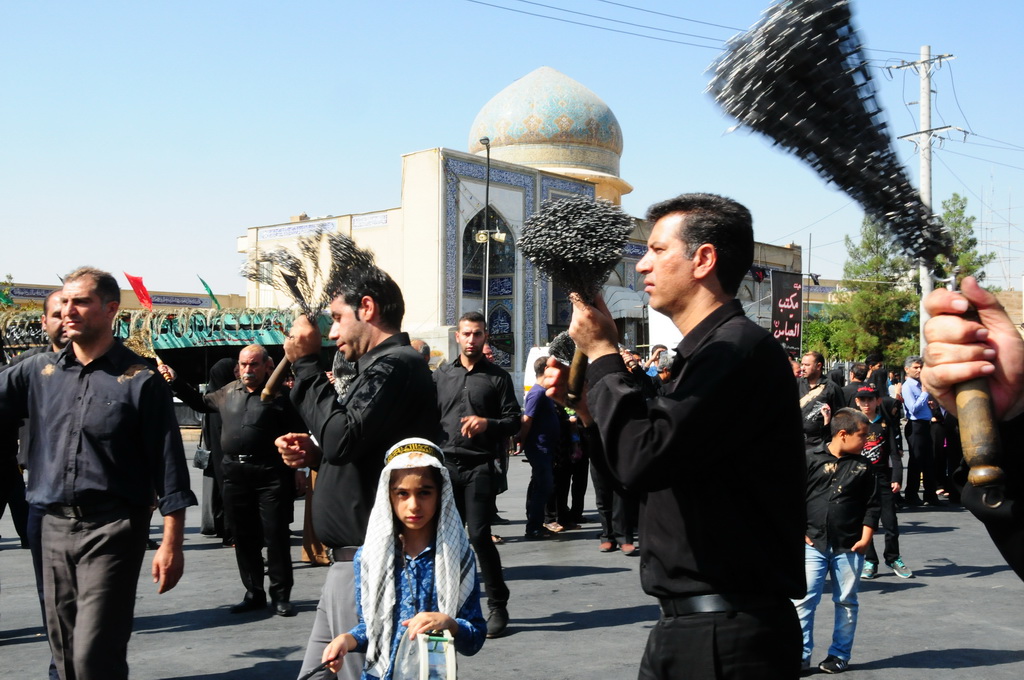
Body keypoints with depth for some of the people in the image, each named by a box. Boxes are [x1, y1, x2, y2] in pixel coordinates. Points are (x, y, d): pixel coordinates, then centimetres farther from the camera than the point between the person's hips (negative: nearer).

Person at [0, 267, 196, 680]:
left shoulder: (141, 381, -4)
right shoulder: (37, 372, 8)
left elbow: (169, 467, -6)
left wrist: (171, 543, -9)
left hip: (114, 528, -5)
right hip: (55, 526, 5)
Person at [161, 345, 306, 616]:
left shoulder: (278, 394, -5)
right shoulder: (228, 392, 13)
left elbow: (297, 433, -8)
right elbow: (201, 402, 31)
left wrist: (293, 466, -17)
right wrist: (175, 382, 25)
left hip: (270, 474, -6)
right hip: (235, 474, 6)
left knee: (276, 535, -1)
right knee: (244, 537, 11)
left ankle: (280, 595, 9)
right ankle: (254, 593, 22)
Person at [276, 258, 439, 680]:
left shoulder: (394, 366, -14)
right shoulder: (382, 366, 19)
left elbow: (343, 436, -24)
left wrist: (306, 364, -13)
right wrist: (314, 453, 7)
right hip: (353, 560, 10)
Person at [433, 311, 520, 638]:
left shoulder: (498, 376, 5)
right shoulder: (442, 374, 13)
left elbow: (514, 421, 1)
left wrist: (487, 423, -17)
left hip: (480, 466, -3)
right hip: (446, 464, 3)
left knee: (479, 535, -7)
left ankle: (497, 606, 5)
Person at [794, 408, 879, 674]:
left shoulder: (862, 465, 5)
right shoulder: (812, 460, -2)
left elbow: (871, 505, 7)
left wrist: (865, 538, 0)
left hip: (849, 546, 2)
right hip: (814, 544, -2)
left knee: (846, 602, 9)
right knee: (804, 600, -3)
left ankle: (839, 655, 21)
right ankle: (801, 655, 5)